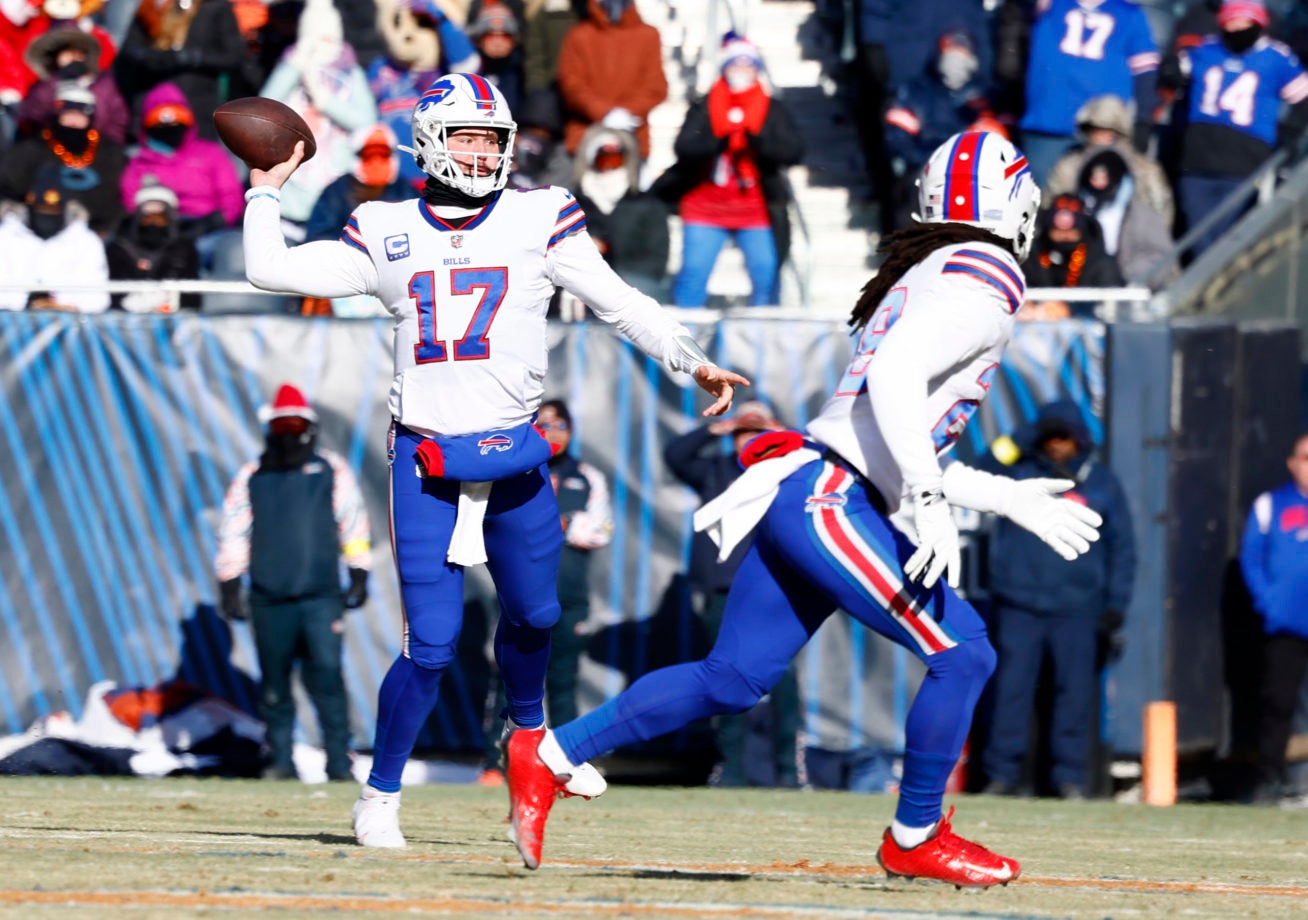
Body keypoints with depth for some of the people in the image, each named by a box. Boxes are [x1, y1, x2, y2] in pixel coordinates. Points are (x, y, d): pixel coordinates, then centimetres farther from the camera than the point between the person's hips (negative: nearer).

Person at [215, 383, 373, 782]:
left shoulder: (332, 471, 8)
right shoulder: (251, 477, 9)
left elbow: (353, 525, 10)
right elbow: (232, 534, 10)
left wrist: (359, 577, 5)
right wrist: (229, 588, 5)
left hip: (321, 596, -2)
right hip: (269, 599, 2)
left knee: (326, 675, -11)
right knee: (274, 684, 3)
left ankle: (339, 761, -8)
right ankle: (280, 760, 12)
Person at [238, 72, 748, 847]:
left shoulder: (537, 218, 3)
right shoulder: (387, 233, 6)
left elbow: (619, 302, 0)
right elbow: (272, 270, 9)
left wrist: (690, 359, -11)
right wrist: (267, 194, 13)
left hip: (513, 459, 1)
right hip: (426, 462, -1)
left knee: (533, 615, 16)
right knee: (432, 645, -7)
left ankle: (531, 732, 47)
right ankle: (381, 794, 11)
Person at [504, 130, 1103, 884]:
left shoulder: (929, 280, 24)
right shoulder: (982, 281, -6)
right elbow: (894, 380, -22)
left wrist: (1007, 497, 26)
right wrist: (929, 503, -27)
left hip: (796, 494, 10)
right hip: (829, 500, -10)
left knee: (732, 679, 12)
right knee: (963, 654, -8)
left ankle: (549, 756, 15)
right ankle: (915, 838, 3)